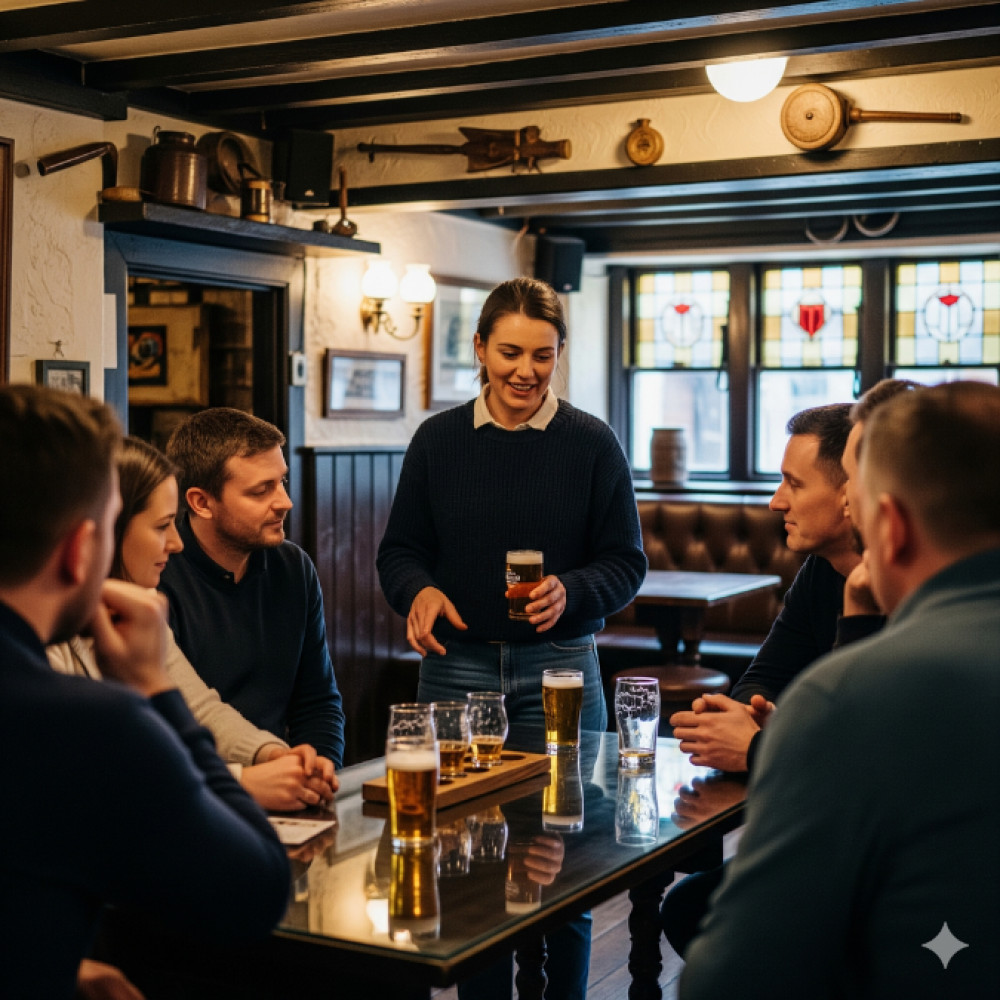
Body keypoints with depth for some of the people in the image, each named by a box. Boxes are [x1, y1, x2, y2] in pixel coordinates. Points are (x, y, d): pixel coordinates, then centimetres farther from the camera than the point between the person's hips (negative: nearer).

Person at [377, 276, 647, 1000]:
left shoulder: (591, 443, 1)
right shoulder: (439, 439, 6)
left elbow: (627, 561, 3)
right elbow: (399, 549, 11)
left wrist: (570, 592, -17)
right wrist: (418, 590, -11)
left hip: (559, 672, -1)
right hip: (456, 669, 1)